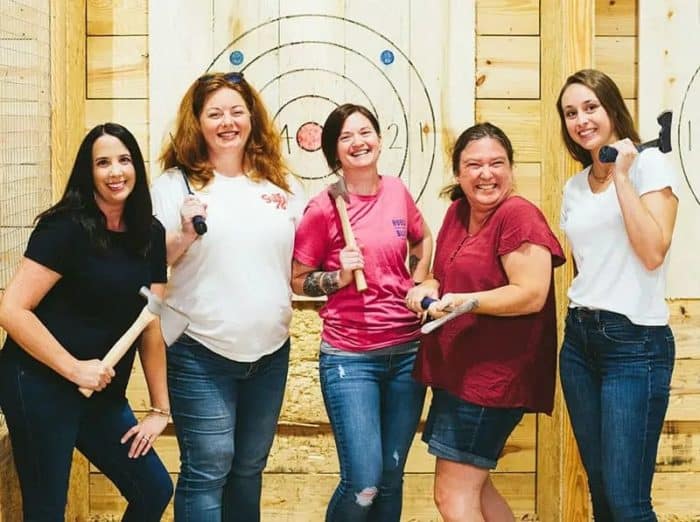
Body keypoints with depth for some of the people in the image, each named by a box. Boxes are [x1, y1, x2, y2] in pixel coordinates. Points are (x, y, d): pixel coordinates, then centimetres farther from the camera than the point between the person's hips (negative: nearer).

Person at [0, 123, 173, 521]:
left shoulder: (150, 235, 5)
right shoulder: (66, 228, -14)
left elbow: (152, 326, 8)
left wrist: (161, 408, 7)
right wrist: (74, 368, -20)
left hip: (103, 395, 7)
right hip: (40, 387, -7)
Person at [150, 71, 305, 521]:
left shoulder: (282, 183, 9)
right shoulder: (176, 183, -3)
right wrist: (184, 236, -22)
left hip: (271, 349, 4)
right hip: (202, 352, -4)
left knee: (249, 467, 16)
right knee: (207, 470, -5)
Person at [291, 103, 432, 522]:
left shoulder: (397, 192, 4)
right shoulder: (324, 208, -9)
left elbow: (423, 240, 24)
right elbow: (298, 280, -2)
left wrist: (416, 287, 11)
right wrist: (340, 276, -18)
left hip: (407, 350, 4)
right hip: (350, 357, -4)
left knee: (391, 478, 10)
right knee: (363, 484, -11)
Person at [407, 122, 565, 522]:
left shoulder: (519, 216, -15)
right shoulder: (458, 213, 9)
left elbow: (532, 294, -22)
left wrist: (467, 301, -30)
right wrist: (428, 288, 1)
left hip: (493, 377, -9)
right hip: (456, 371, 9)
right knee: (473, 487, 18)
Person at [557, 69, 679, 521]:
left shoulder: (650, 165, -6)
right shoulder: (575, 187, 13)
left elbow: (653, 253, -18)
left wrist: (621, 176, -15)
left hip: (635, 342, -7)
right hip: (580, 339, 7)